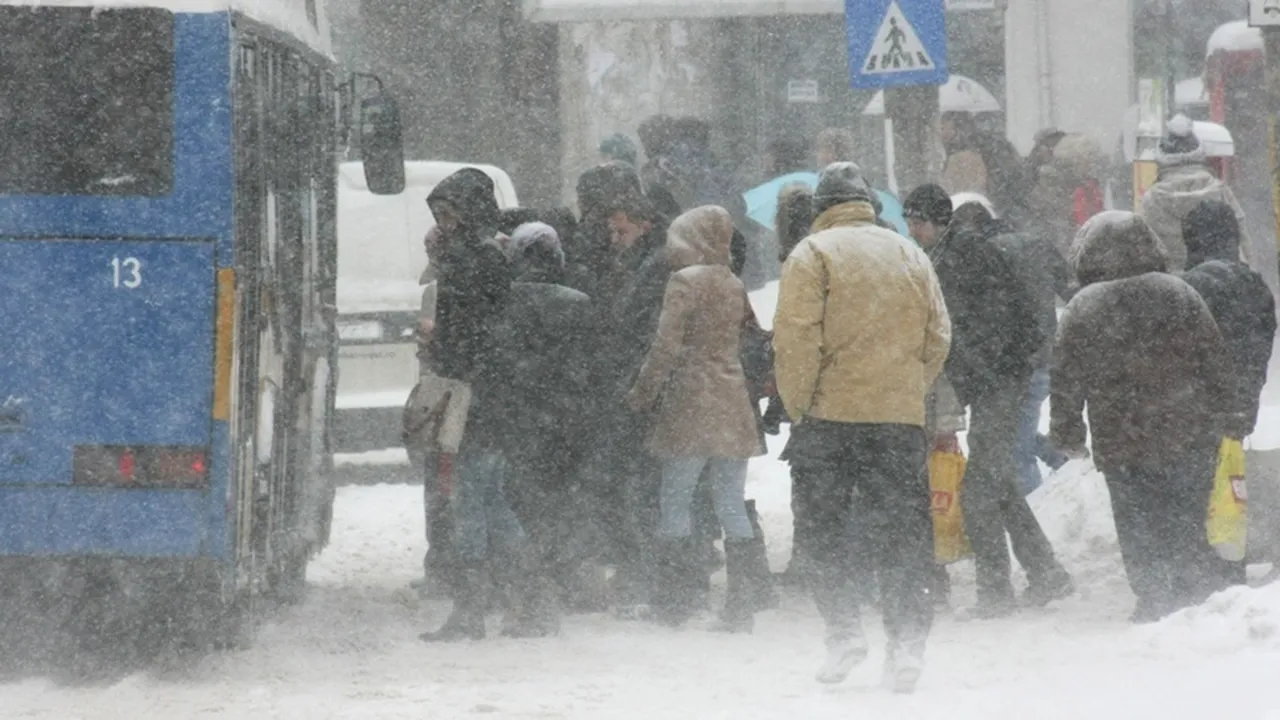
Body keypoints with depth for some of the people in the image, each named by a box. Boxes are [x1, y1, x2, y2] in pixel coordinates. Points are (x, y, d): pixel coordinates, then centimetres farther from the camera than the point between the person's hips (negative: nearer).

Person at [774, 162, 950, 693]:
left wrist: (796, 405, -3)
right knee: (901, 534, 5)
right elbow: (938, 337, 10)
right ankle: (908, 639, -5)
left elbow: (796, 338, -11)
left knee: (824, 531, 8)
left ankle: (843, 629, -4)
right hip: (901, 416, 3)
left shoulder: (813, 255, -3)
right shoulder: (910, 255, 11)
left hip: (830, 412, -3)